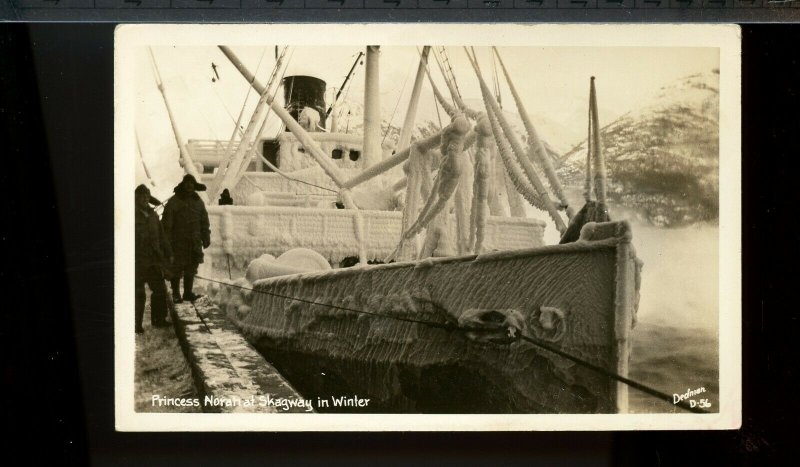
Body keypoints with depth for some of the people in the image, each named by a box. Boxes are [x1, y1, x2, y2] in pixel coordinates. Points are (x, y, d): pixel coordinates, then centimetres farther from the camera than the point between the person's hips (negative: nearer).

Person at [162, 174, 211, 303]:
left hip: (194, 243, 4)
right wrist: (167, 242, -10)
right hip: (178, 242, -4)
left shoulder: (198, 202, 11)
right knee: (176, 268, 0)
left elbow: (204, 222, 15)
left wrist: (206, 238, 10)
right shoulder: (173, 202, -3)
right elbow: (167, 223, -5)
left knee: (191, 268, 6)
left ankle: (188, 292, 14)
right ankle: (175, 294, 11)